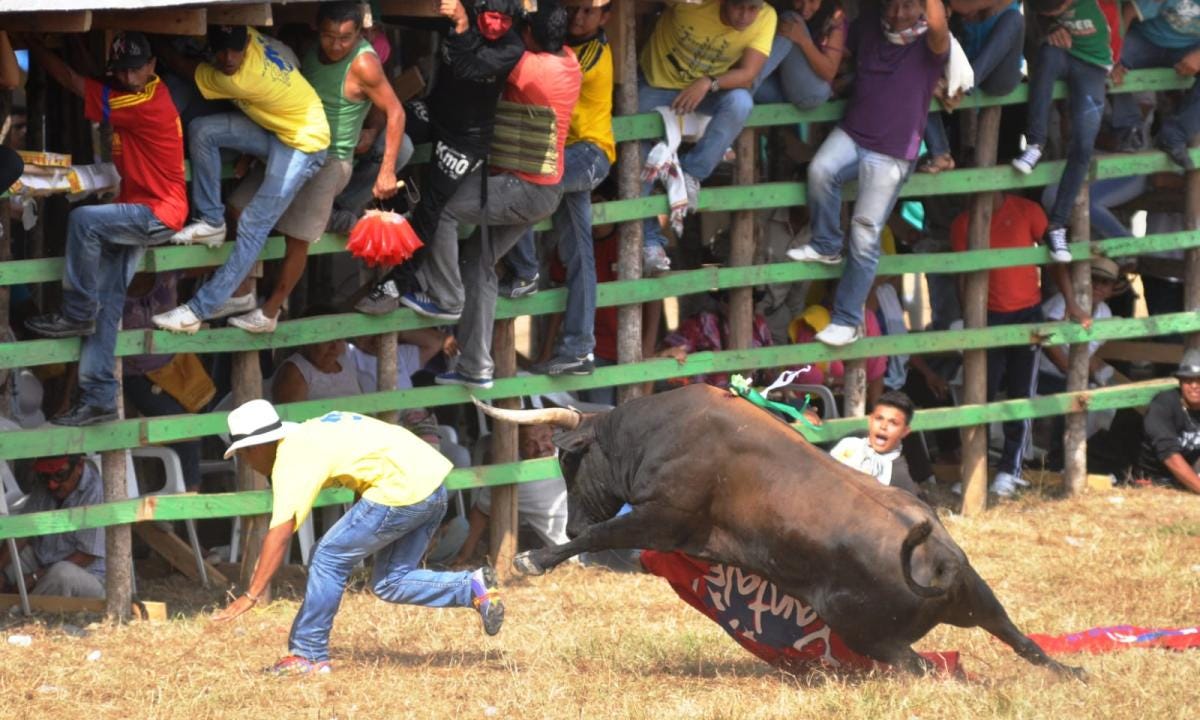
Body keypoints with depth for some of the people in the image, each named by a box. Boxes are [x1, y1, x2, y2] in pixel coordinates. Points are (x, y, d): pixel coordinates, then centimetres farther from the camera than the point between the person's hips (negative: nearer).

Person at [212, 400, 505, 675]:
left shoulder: (293, 457, -11)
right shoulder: (308, 434, 17)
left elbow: (281, 532, -18)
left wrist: (251, 595, -17)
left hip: (403, 488, -10)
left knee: (330, 558, -2)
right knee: (390, 584, 14)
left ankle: (307, 656, 3)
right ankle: (473, 588, 3)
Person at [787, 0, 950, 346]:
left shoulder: (930, 44, -9)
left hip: (892, 154, -3)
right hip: (851, 135, 4)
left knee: (865, 236, -7)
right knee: (821, 171, -29)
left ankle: (847, 321, 3)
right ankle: (826, 246, -4)